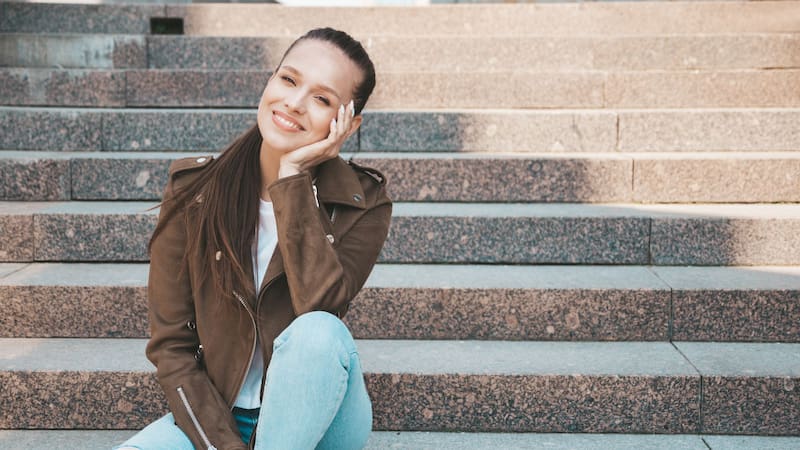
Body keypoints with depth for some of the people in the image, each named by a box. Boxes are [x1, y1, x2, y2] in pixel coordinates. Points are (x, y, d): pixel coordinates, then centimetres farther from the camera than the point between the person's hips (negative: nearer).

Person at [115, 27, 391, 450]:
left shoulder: (362, 203, -9)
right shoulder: (192, 186, -7)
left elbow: (319, 307, -27)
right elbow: (169, 344, -7)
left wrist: (292, 177, -24)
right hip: (215, 414, 0)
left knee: (318, 332, -32)